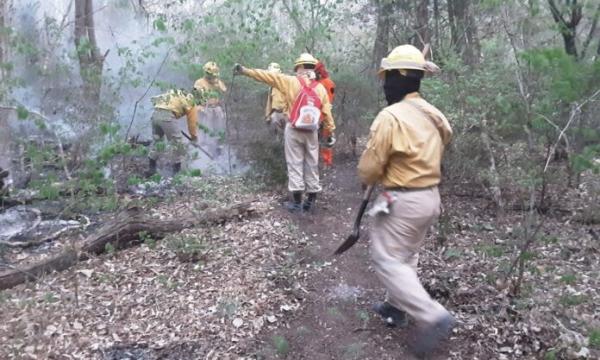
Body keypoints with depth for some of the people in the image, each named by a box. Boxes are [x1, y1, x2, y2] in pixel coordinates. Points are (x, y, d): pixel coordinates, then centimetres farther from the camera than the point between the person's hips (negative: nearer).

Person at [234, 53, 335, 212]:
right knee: (312, 165, 10)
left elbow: (268, 76, -4)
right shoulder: (321, 88, 4)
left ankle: (297, 202, 4)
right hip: (311, 131, 3)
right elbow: (326, 113, 5)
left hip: (294, 129, -2)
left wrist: (245, 71, 1)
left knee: (295, 164, 3)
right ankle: (311, 199, 16)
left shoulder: (291, 82, -5)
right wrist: (331, 132, 13)